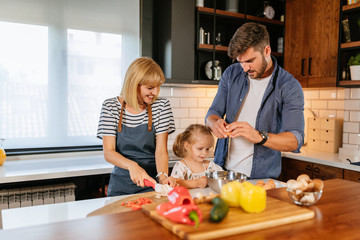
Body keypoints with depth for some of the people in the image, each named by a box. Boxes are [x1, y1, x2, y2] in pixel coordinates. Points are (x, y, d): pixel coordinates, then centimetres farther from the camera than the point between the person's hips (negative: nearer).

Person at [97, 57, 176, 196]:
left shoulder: (161, 106, 0)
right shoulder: (110, 106, -2)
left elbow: (161, 150, -5)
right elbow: (108, 152, -8)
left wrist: (163, 176, -23)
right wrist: (131, 165, -27)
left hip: (152, 182, 0)